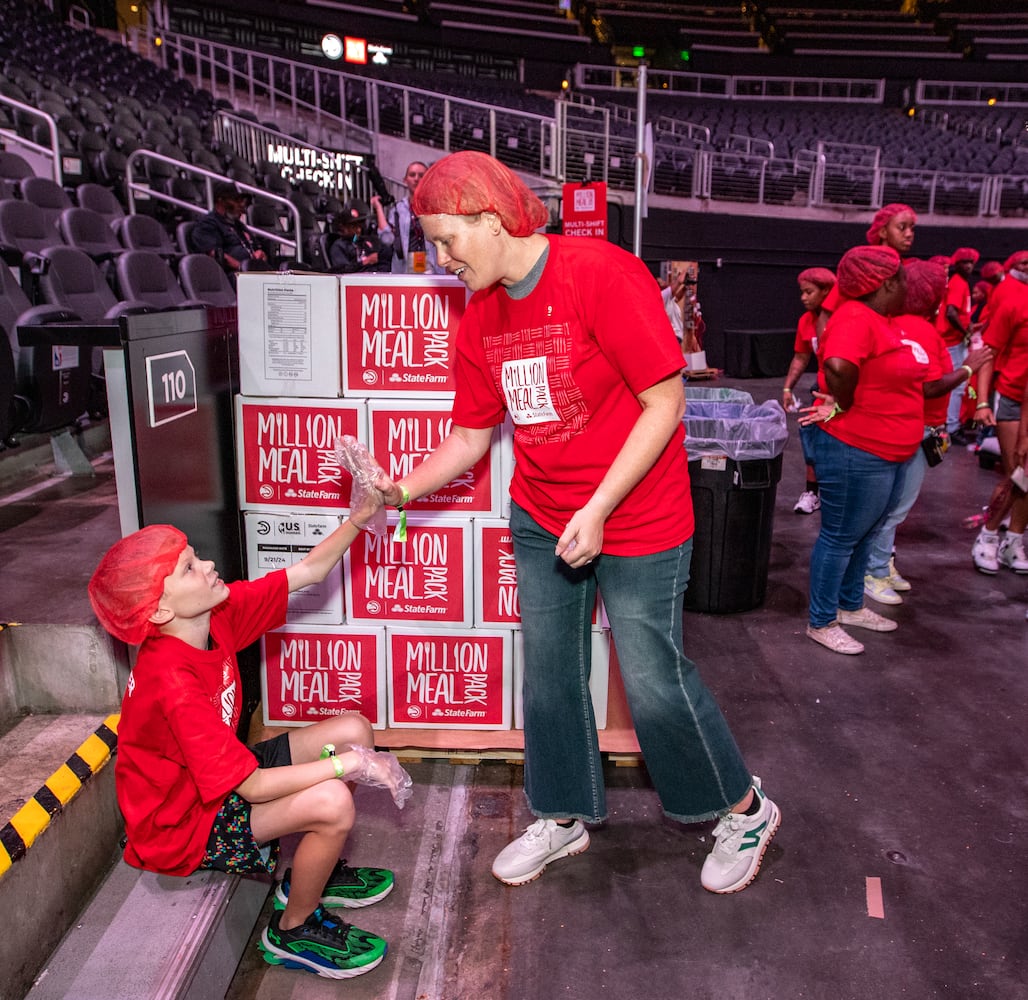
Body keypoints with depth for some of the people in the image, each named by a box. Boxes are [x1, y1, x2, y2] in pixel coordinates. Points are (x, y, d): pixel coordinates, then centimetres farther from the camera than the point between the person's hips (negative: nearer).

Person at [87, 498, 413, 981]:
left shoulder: (216, 612, -12)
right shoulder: (172, 686, -35)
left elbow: (306, 572, -7)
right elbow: (252, 786, -32)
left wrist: (357, 520, -22)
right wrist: (350, 764, -28)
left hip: (221, 776, 9)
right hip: (184, 820, -8)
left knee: (353, 729, 1)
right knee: (332, 803, -27)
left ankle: (312, 870, 19)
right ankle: (293, 931, 2)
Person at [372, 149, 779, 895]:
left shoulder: (601, 275, -19)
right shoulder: (481, 319, 3)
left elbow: (665, 401, -19)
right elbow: (471, 435, 8)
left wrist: (598, 509, -22)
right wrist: (401, 489, -6)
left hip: (636, 522, -6)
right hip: (540, 522, 7)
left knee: (655, 679, 3)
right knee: (549, 672, 14)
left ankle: (744, 811, 30)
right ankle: (565, 817, 37)